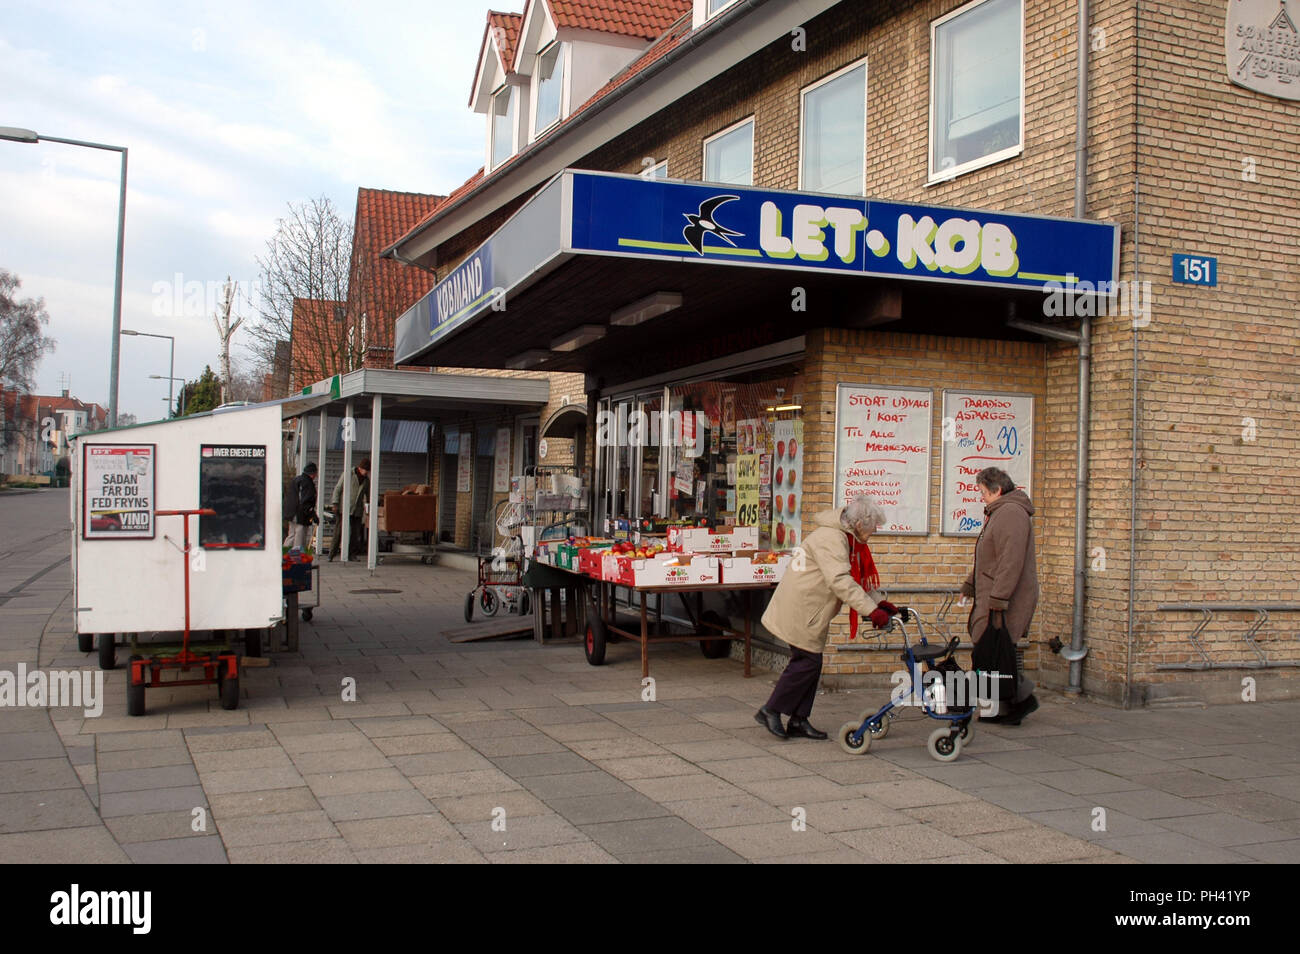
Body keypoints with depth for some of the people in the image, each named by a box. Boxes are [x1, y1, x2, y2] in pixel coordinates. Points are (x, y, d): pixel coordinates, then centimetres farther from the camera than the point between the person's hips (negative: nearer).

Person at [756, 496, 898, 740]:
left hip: (808, 612, 11)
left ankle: (798, 721, 19)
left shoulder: (846, 540, 12)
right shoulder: (830, 539, -23)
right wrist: (871, 610, -37)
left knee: (810, 664, 12)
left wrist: (879, 602, 5)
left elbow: (860, 577, 18)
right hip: (799, 610, -11)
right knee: (807, 662, -6)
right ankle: (770, 711, 5)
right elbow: (840, 581, -33)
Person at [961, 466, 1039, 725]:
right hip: (993, 596, 10)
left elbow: (1011, 561, -23)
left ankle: (1023, 698, 0)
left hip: (1007, 598, -10)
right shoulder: (999, 512, 21)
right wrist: (970, 585, 29)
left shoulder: (1011, 513, -15)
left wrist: (998, 599, -26)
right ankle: (1005, 707, 15)